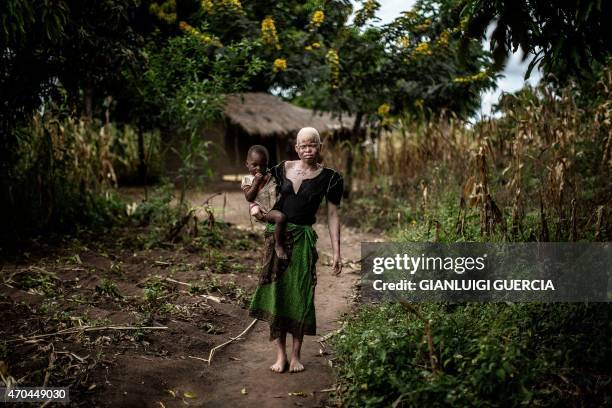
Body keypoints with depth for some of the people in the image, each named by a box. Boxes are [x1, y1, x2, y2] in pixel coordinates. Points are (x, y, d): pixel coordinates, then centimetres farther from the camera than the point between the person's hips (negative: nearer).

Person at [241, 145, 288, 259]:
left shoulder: (270, 176, 17)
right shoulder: (247, 180, 4)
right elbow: (249, 197, -10)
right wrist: (256, 182, -14)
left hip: (277, 206, 7)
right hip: (263, 211, -7)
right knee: (280, 217, -32)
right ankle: (278, 245, -19)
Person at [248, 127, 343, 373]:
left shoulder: (329, 178, -1)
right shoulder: (282, 170, 5)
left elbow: (332, 216, 0)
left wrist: (336, 252, -3)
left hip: (303, 239, -2)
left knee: (299, 295, 1)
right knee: (276, 293, 0)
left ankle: (296, 355, 14)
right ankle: (280, 354, 9)